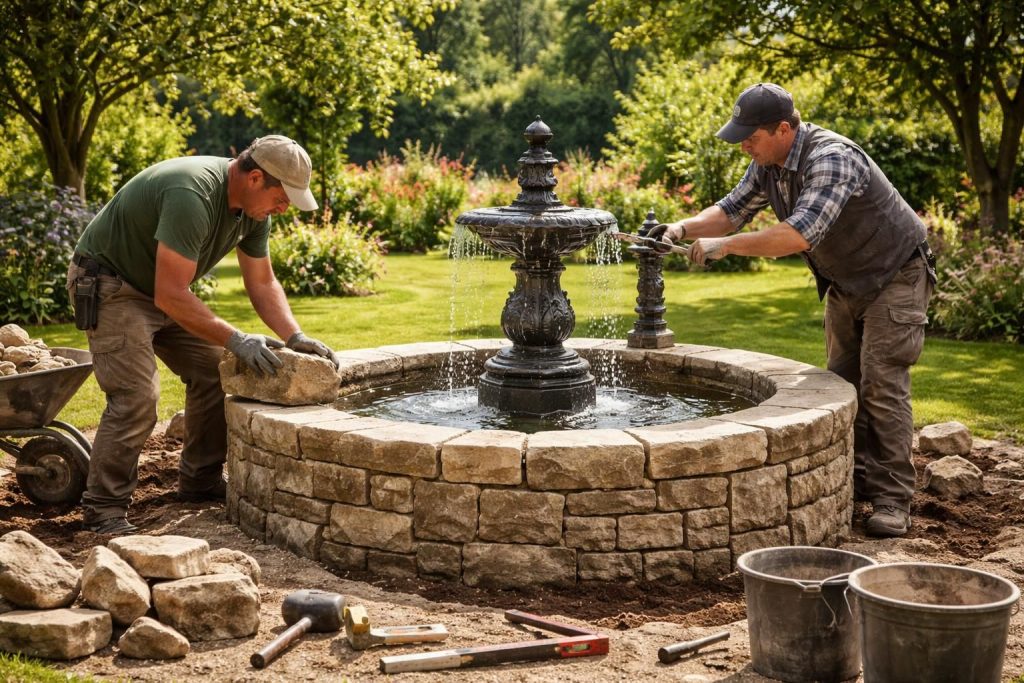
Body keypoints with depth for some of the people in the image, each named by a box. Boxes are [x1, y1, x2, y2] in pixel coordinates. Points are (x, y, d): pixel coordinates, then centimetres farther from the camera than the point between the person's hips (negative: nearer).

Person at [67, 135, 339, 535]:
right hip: (108, 286, -9)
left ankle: (201, 482, 17)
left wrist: (295, 337, -10)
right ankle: (103, 509, -7)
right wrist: (236, 341, -32)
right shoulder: (192, 197, -34)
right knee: (136, 398, -19)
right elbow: (170, 296, -35)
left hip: (161, 288, 9)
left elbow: (262, 282, 4)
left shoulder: (253, 207, -5)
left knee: (214, 372, 4)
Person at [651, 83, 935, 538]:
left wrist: (726, 245, -40)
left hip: (894, 278, -9)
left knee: (881, 384, -12)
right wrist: (684, 227, -16)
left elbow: (800, 234, -44)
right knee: (842, 380, 10)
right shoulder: (768, 162, -6)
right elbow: (734, 209, 2)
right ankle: (858, 478, 22)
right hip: (845, 283, 9)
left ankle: (892, 500, -7)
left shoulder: (831, 159, -33)